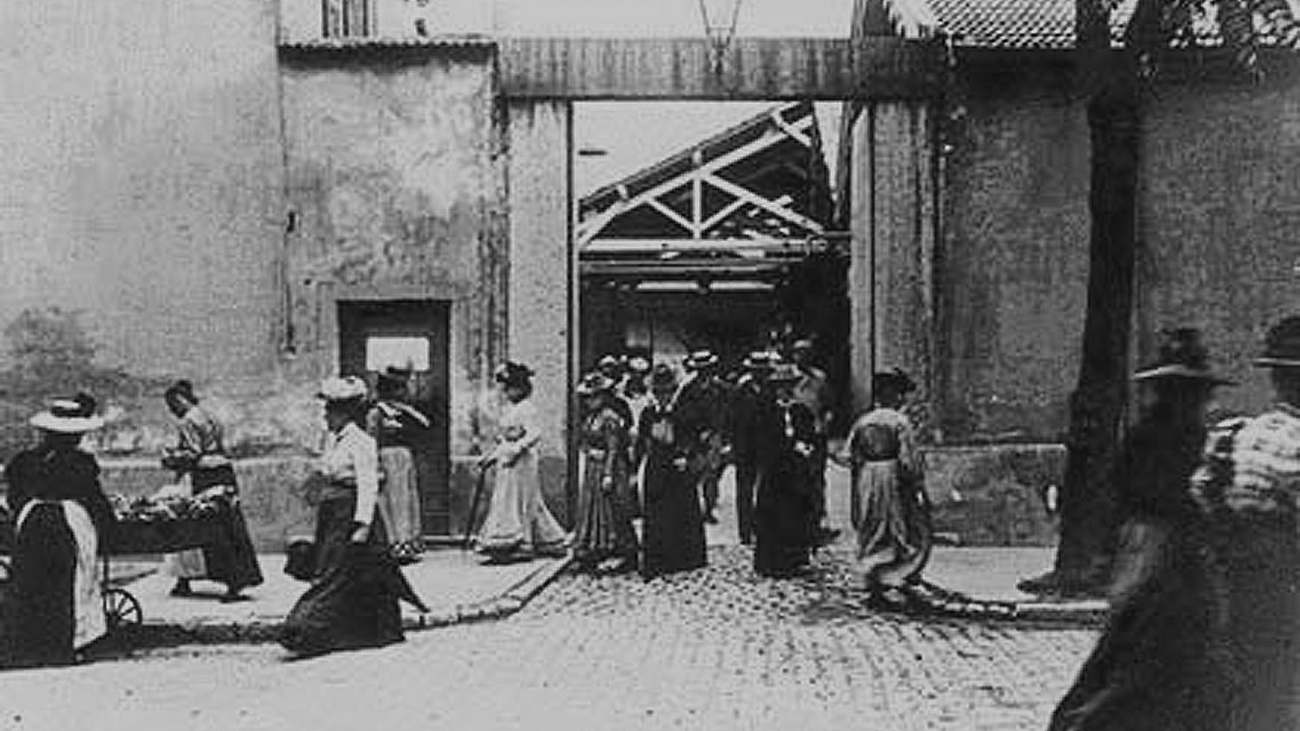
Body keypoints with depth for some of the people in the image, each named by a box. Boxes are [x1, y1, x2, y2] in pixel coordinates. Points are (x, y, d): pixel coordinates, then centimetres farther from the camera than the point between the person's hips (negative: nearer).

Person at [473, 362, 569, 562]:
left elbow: (535, 434, -21)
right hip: (507, 461, 9)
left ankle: (514, 546, -7)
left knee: (516, 502, -9)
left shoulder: (526, 409, -11)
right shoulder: (509, 410, 17)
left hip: (521, 461, -9)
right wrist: (491, 456, 20)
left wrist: (516, 450, -27)